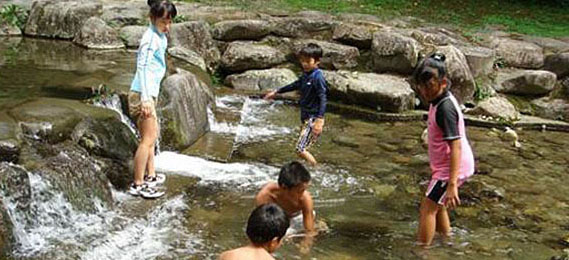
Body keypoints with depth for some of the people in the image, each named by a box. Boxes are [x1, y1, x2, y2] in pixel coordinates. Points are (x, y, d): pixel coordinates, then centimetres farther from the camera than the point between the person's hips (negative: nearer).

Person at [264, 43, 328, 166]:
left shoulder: (317, 77, -17)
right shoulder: (306, 75, 10)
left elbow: (323, 99, -22)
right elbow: (295, 85, 26)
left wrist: (319, 120, -30)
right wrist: (276, 92, 34)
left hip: (314, 118, -9)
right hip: (305, 117, 9)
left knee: (301, 149, -15)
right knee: (302, 149, 13)